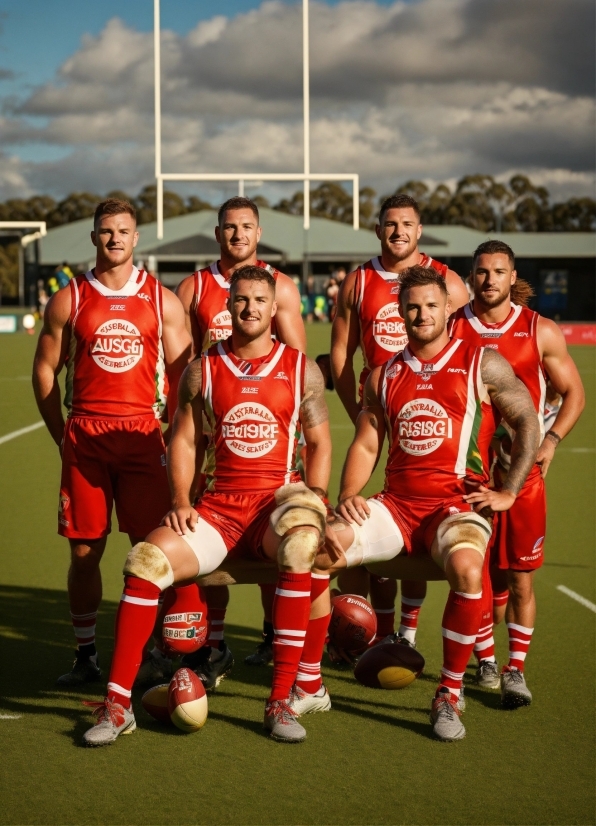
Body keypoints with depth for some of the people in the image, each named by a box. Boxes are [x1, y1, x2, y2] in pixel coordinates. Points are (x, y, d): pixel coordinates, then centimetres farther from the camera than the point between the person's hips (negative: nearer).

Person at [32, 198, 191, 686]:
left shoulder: (163, 301, 6)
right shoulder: (69, 300, 7)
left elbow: (182, 374, 8)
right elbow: (45, 370, 10)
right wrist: (63, 438, 6)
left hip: (144, 435, 0)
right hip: (84, 437, 1)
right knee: (84, 550, 3)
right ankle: (86, 655, 14)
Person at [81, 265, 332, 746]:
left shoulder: (301, 369, 7)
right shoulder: (203, 370, 10)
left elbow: (320, 443, 10)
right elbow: (183, 440, 11)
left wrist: (313, 503, -4)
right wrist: (181, 500, -5)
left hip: (278, 498, -2)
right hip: (219, 505, 2)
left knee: (300, 545, -38)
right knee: (147, 559, -24)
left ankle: (282, 701, -29)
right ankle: (117, 704, -16)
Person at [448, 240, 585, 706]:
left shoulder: (541, 332, 1)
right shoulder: (450, 329, 2)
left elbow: (574, 393, 8)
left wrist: (551, 440, -7)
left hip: (522, 471, -1)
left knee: (520, 577, -1)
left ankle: (516, 669, 12)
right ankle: (486, 662, 23)